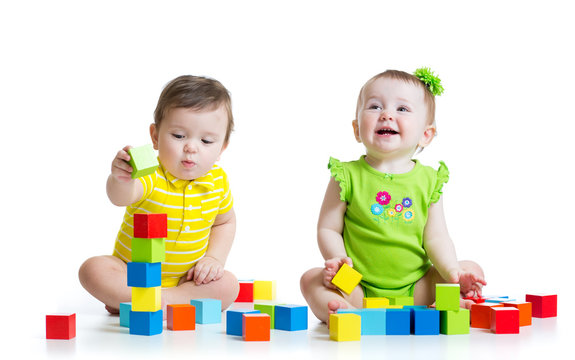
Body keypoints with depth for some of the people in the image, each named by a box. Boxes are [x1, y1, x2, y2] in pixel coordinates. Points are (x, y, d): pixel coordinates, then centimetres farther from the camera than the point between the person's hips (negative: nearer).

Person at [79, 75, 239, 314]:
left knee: (228, 285, -22)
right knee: (93, 269, -27)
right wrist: (120, 179, -70)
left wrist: (214, 258, -3)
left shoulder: (217, 180, -6)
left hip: (185, 279, 3)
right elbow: (120, 198, -47)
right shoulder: (151, 177, -23)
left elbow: (225, 222, 13)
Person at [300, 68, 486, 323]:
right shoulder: (348, 176, -2)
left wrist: (452, 271, -14)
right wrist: (338, 259, -21)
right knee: (311, 280, -25)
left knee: (471, 272, -10)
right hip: (357, 289, -2)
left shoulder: (428, 181, 4)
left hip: (414, 287, 3)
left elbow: (435, 238, 3)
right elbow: (328, 229, -1)